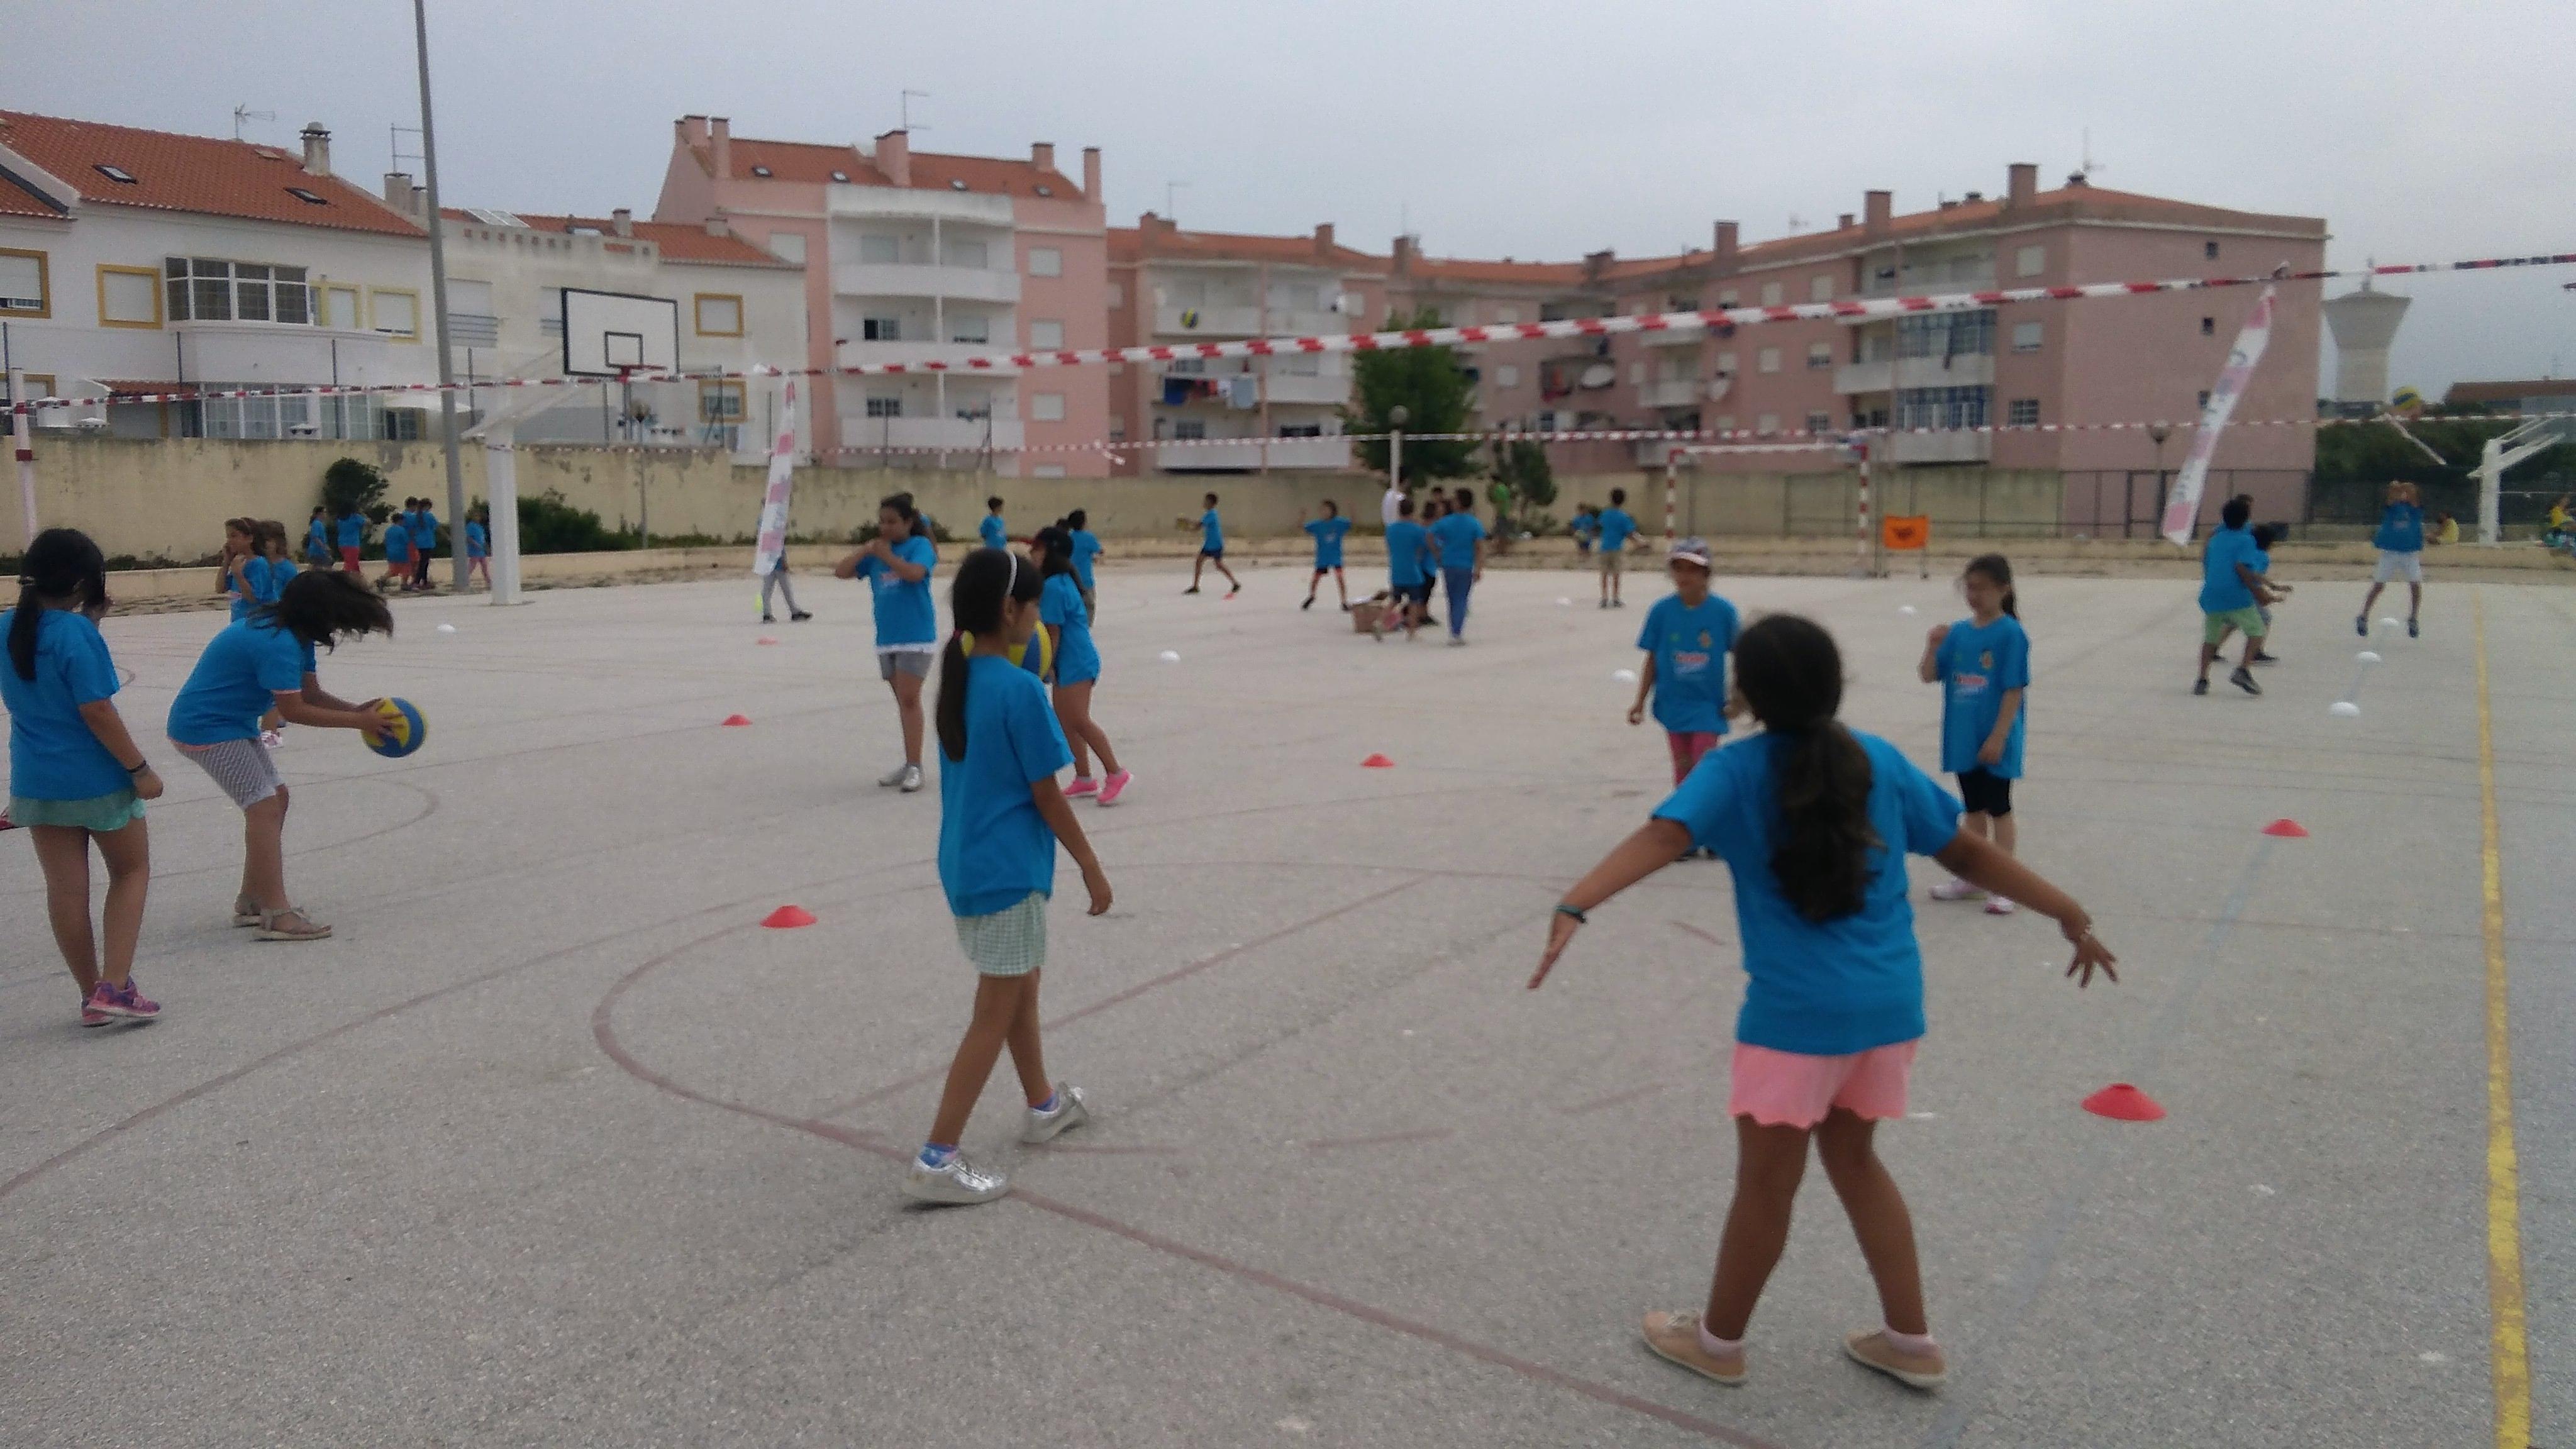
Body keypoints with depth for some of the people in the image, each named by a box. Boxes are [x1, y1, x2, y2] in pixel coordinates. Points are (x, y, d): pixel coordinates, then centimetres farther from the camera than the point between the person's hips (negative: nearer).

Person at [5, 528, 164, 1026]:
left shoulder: (6, 629, 2)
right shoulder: (75, 631, -19)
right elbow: (96, 710, -21)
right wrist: (139, 768, -14)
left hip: (36, 780, 6)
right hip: (96, 778, -6)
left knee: (65, 889, 10)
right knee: (131, 872, 12)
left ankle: (92, 994, 19)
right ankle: (115, 988, 3)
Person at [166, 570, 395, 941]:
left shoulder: (295, 635, 6)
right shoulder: (278, 644, -27)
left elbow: (312, 693, 5)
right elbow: (294, 710, -26)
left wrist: (358, 710, -11)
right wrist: (358, 722, -22)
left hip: (232, 723, 11)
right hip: (207, 729, -11)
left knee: (277, 797, 13)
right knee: (264, 806, -16)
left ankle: (251, 901, 21)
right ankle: (276, 916, -18)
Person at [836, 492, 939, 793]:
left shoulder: (920, 545, -5)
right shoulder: (876, 551, 10)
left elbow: (915, 573, -24)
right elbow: (841, 572, 7)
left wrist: (886, 555, -15)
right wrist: (865, 551, -6)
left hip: (916, 636, -6)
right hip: (887, 638, 6)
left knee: (909, 699, -10)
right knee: (903, 702, 11)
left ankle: (914, 767, -8)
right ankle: (909, 764, 18)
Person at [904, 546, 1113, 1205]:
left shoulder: (957, 679, 5)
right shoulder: (1020, 688, -19)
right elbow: (1046, 794, -14)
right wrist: (1091, 866, -6)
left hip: (968, 862, 9)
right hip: (1008, 871, -9)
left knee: (1022, 986, 24)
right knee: (995, 1015, -1)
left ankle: (1043, 1104, 41)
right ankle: (936, 1159, 1)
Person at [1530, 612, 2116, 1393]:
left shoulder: (1735, 771, -9)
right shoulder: (1880, 760, 4)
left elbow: (1661, 837, -26)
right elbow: (1969, 852, 10)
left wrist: (1575, 905, -39)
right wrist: (2070, 913, 20)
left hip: (1795, 1011, -5)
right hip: (1889, 1003, 5)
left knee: (1766, 1182, 11)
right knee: (1852, 1155, 25)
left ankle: (1718, 1339, 31)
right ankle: (1911, 1340, 33)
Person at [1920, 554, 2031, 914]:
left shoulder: (2010, 634, -13)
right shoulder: (1958, 632, 4)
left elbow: (2014, 690, -14)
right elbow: (1928, 676, 5)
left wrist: (1998, 738, -18)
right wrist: (1933, 645, -13)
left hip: (1995, 741, -5)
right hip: (1963, 739, 6)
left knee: (1998, 809, 5)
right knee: (1973, 809, 16)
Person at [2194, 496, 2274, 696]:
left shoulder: (2214, 539, 17)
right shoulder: (2246, 540, 0)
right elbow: (2241, 568, -15)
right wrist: (2257, 592, -11)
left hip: (2211, 597, 5)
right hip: (2237, 597, -5)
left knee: (2210, 638, 16)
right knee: (2256, 631, 10)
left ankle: (2202, 679, 5)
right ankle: (2244, 670, -8)